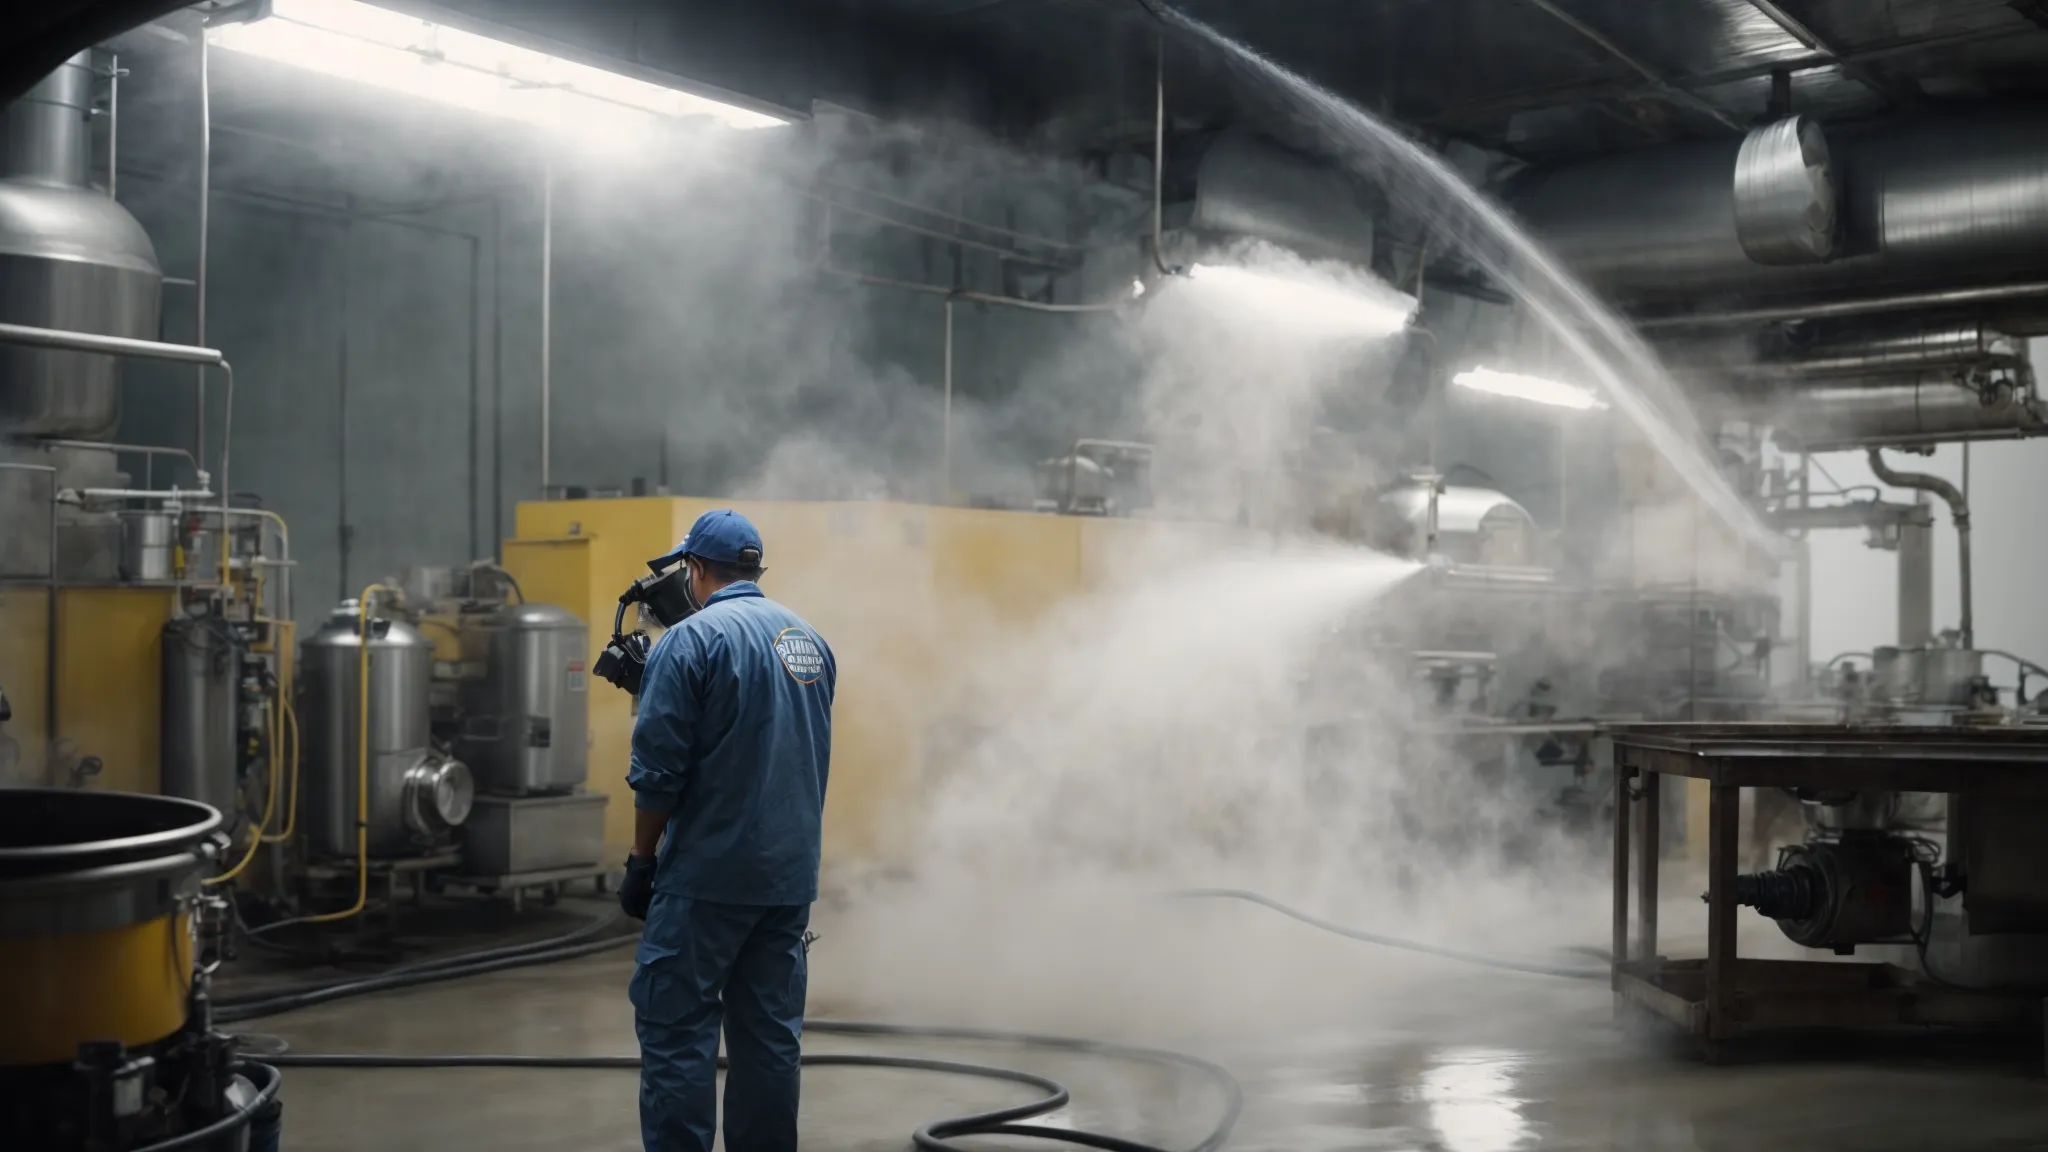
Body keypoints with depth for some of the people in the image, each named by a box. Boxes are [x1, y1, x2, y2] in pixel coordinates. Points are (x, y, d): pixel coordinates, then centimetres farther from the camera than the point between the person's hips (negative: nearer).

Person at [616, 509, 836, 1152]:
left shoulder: (694, 639, -10)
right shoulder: (812, 641, 11)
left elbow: (658, 770, -12)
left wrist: (641, 861, -4)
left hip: (709, 877, -6)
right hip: (792, 877, 7)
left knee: (675, 1029, -2)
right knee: (770, 1033, 10)